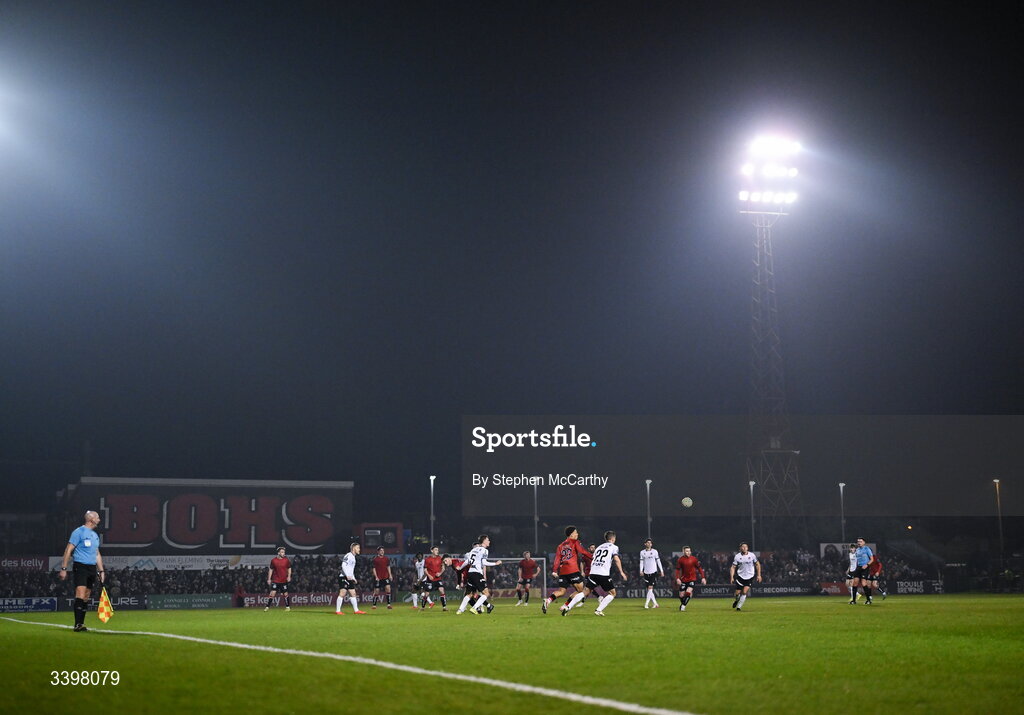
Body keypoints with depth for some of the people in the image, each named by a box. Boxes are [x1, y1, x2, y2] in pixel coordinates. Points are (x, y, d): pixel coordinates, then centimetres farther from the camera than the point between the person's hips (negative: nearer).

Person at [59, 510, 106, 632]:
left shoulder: (95, 535, 18)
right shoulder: (79, 532, -5)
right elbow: (68, 550, -7)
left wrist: (101, 571, 20)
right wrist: (63, 568, -12)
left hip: (92, 568, 7)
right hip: (80, 566, -7)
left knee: (86, 598, 6)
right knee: (80, 595, -16)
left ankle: (81, 624, 11)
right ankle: (77, 625, -18)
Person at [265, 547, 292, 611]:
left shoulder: (286, 560, -2)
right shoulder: (273, 560, -4)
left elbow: (289, 568, 8)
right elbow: (271, 570, 4)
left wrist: (289, 576, -5)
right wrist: (269, 579, 2)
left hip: (284, 580, 1)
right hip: (275, 580, -1)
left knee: (285, 594, 6)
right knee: (272, 593, -9)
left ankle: (288, 607, 20)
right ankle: (267, 607, -3)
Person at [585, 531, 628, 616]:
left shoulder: (598, 547, 24)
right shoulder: (614, 547, 8)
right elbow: (616, 559, -8)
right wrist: (621, 572, -5)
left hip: (593, 573, 5)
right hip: (604, 574, -5)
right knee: (612, 593, 11)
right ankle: (599, 610, -3)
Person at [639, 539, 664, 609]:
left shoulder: (654, 551, 3)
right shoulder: (642, 552, 9)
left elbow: (658, 561, 6)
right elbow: (641, 562, 9)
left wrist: (661, 571, 3)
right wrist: (641, 571, -5)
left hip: (653, 572, -3)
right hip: (646, 572, 3)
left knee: (650, 587, -13)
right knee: (649, 589, 3)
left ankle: (646, 604, -11)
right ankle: (655, 603, 12)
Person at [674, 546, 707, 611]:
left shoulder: (694, 559, -3)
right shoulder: (680, 560, -4)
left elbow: (699, 568, 4)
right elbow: (677, 570, -1)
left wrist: (703, 578, 0)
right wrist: (677, 578, -14)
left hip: (692, 579, -1)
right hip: (683, 579, 1)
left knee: (688, 592, -20)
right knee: (681, 595, 2)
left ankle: (683, 605, -4)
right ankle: (682, 603, 32)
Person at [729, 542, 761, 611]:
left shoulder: (752, 555, -4)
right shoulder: (737, 556, -5)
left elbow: (757, 564, 8)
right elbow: (733, 567, -2)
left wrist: (759, 575, 3)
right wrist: (731, 577, -12)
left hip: (749, 577, 0)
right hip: (740, 576, 0)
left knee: (744, 592, -13)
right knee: (738, 593, -1)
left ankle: (739, 606, -1)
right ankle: (736, 600, 34)